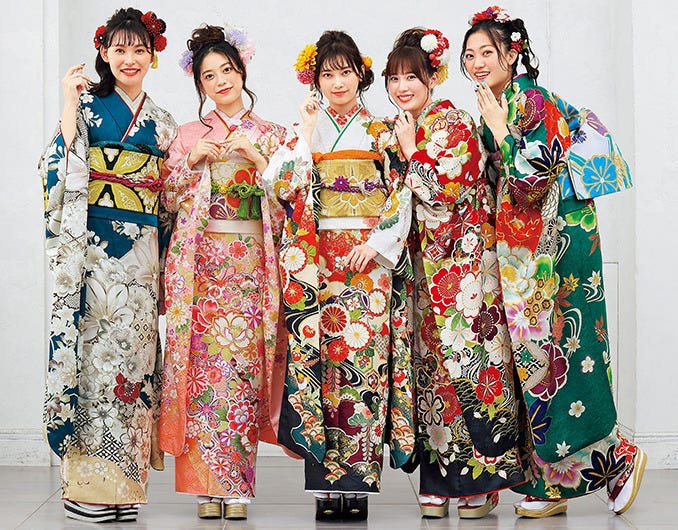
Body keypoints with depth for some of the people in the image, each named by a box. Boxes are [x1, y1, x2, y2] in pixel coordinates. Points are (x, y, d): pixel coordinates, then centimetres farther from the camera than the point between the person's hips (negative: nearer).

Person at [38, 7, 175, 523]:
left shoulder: (162, 123, 16)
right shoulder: (86, 104, 3)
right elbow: (61, 168, -10)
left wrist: (166, 255, 11)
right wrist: (69, 106, -12)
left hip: (142, 253, 4)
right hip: (93, 246, -4)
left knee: (133, 351, 3)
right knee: (94, 350, -6)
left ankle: (123, 480, 10)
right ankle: (87, 485, 0)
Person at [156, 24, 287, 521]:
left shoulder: (271, 134, 11)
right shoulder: (190, 134, 12)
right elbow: (170, 198, 8)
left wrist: (256, 157, -9)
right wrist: (192, 160, -6)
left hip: (251, 263, 0)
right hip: (201, 262, 0)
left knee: (244, 365, -5)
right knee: (204, 363, -6)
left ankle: (237, 486, 1)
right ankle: (208, 485, 1)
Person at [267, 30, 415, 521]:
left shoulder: (383, 134, 12)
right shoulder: (304, 132, 13)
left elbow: (402, 199, 5)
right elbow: (287, 188, -2)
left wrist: (377, 244, -8)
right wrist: (307, 132, -5)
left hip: (371, 259, 0)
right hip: (316, 260, 1)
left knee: (364, 352, -8)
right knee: (321, 353, -8)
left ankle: (358, 481, -4)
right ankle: (327, 483, -4)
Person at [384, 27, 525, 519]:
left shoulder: (454, 124, -5)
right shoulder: (398, 130, 15)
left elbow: (446, 191, -15)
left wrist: (412, 150, -8)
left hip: (463, 261, -7)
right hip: (423, 262, 7)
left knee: (467, 356, -9)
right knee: (431, 363, 4)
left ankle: (480, 481, -2)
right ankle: (439, 483, 7)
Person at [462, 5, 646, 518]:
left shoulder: (537, 104, -11)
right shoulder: (493, 110, 14)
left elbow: (535, 181, -20)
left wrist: (499, 131, -15)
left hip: (556, 246, -8)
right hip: (518, 253, 8)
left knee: (555, 354, -8)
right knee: (531, 356, 6)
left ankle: (617, 456, 7)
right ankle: (550, 483, 10)